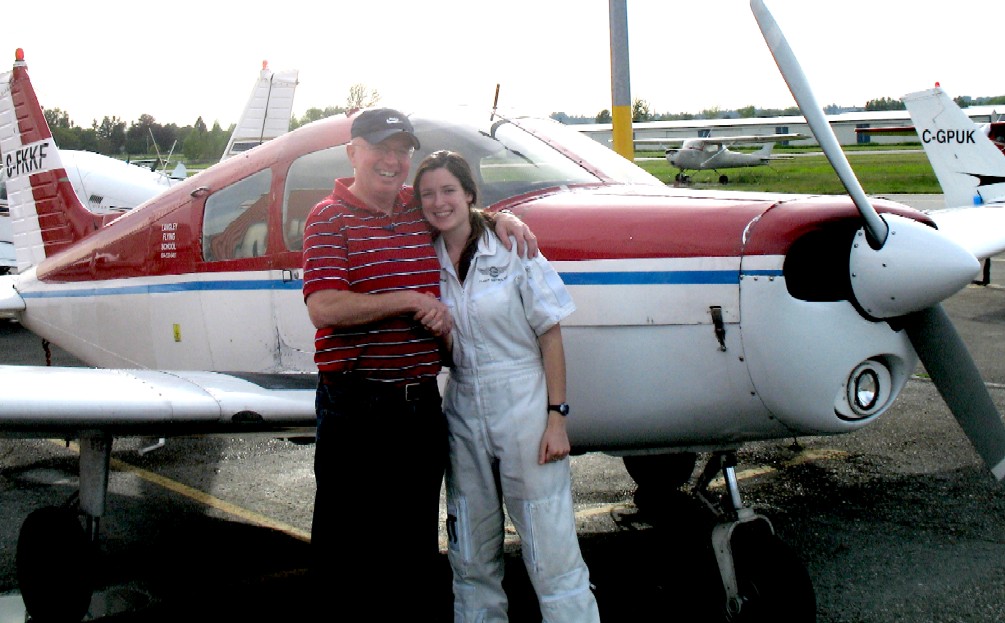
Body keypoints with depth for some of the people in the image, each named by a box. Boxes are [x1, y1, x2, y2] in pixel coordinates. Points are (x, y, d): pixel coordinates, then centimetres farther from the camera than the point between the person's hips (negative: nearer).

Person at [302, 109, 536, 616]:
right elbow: (324, 308, -20)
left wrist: (503, 221, 10)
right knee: (350, 537, 3)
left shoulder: (420, 210, 11)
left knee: (417, 531, 17)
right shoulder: (330, 218, -6)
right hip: (357, 403, -6)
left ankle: (410, 608, 31)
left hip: (421, 398, 6)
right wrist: (412, 301, -17)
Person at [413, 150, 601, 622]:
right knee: (471, 556, 12)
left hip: (523, 406, -4)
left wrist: (556, 416, -10)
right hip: (462, 410, 5)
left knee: (551, 549, -3)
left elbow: (549, 335, -5)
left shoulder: (513, 250, -6)